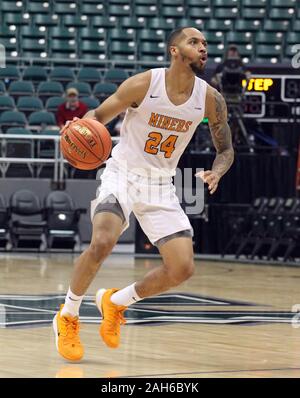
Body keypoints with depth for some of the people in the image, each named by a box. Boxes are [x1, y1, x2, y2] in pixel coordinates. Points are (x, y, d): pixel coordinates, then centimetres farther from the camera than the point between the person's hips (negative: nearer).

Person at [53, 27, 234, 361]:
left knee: (182, 268, -6)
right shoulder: (143, 84, -15)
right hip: (122, 174, -4)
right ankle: (67, 317, -5)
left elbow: (225, 149, 7)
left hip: (161, 185, 4)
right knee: (102, 242, -29)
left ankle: (115, 302, 19)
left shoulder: (210, 99, -6)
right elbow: (98, 115, -4)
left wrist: (216, 172, -15)